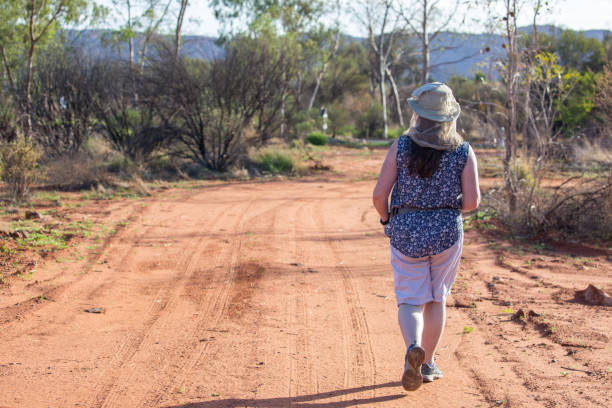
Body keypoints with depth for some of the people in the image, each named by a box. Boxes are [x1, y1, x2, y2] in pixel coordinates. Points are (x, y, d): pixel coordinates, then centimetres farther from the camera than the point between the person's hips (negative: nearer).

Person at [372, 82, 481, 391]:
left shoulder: (401, 147, -7)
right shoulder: (463, 152, -5)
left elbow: (379, 195, -10)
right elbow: (472, 201, -8)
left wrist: (385, 218, 10)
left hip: (406, 232, -1)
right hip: (447, 232, 1)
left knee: (410, 301, 7)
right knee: (436, 299, 19)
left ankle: (413, 348, -22)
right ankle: (427, 364, 26)